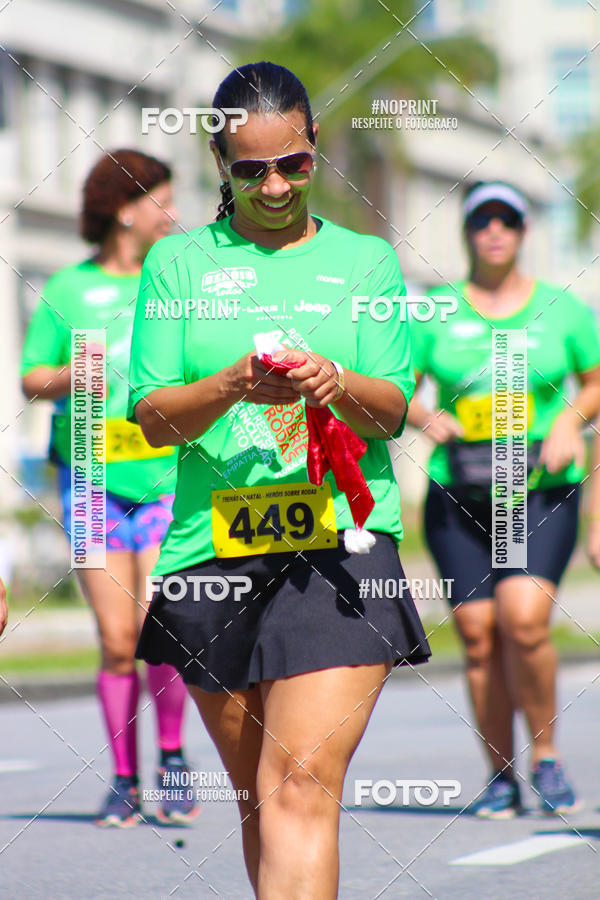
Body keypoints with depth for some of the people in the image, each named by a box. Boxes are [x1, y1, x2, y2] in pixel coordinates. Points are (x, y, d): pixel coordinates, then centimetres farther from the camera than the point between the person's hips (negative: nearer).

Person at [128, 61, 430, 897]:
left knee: (303, 782, -16)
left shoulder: (366, 259, 10)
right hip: (215, 548, 2)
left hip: (340, 545, -2)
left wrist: (339, 385, -19)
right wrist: (234, 385, -16)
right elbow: (153, 416, 3)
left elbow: (393, 411, 3)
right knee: (256, 794, 10)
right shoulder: (177, 263, 11)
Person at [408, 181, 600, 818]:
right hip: (458, 495, 2)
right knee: (478, 635, -2)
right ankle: (500, 776, 10)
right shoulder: (436, 312, 8)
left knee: (523, 619, -20)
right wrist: (426, 418, -11)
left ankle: (546, 755, -1)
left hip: (542, 491, -2)